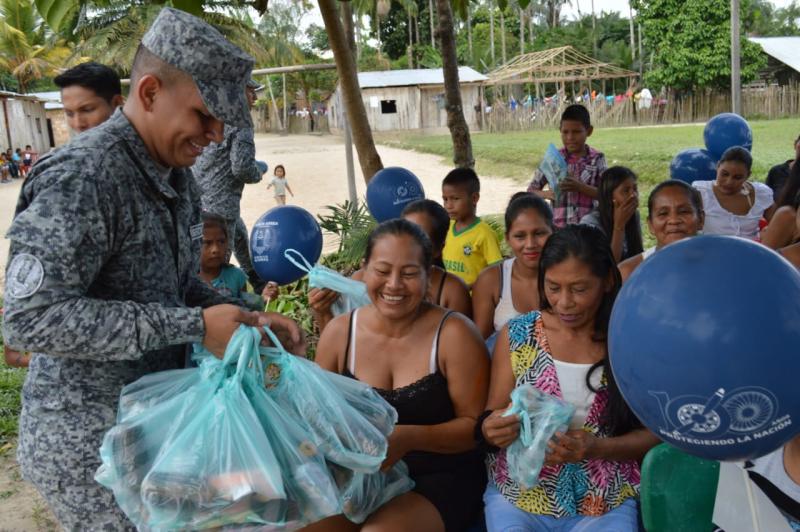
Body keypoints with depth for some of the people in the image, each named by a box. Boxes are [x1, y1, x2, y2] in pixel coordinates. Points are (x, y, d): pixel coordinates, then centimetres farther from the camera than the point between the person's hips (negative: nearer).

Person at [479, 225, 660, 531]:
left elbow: (655, 433, 0)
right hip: (519, 498, 1)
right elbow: (490, 422, 3)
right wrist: (490, 431, -20)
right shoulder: (515, 335, -2)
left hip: (606, 505, 0)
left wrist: (598, 448, -17)